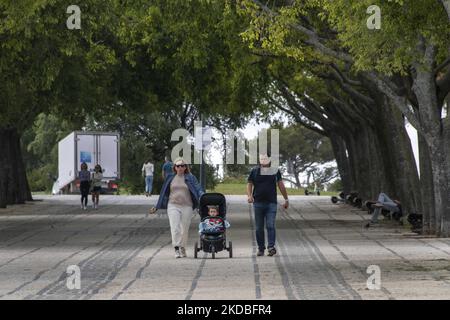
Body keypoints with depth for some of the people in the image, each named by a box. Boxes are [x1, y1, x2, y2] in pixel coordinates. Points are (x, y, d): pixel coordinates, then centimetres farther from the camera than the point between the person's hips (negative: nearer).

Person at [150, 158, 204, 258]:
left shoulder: (191, 178, 6)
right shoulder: (170, 178, 11)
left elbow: (198, 189, -3)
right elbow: (164, 193, 17)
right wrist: (156, 207, 17)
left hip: (187, 206, 0)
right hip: (173, 205, 0)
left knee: (185, 229, 6)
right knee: (175, 227, -14)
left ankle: (182, 248, 23)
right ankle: (176, 249, -17)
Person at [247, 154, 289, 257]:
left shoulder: (275, 171, 9)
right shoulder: (255, 171, 8)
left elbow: (281, 185, 13)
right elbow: (249, 184, 7)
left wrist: (286, 199, 11)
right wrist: (249, 196, -12)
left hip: (271, 203, -1)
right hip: (258, 202, 1)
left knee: (270, 226, -13)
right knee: (259, 228, 4)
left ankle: (271, 247, -18)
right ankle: (261, 248, 12)